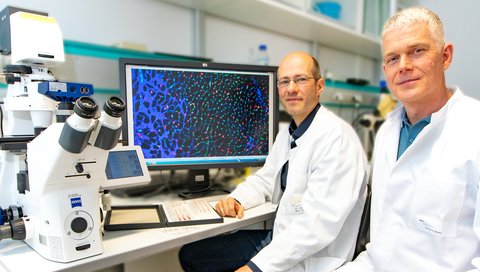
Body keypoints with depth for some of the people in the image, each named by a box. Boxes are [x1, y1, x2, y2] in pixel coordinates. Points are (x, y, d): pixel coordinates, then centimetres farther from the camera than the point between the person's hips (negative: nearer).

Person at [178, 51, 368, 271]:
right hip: (278, 238, 8)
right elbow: (266, 179, 17)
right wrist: (235, 199, -3)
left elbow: (319, 223, -26)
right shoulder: (287, 133, 8)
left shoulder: (337, 138, -20)